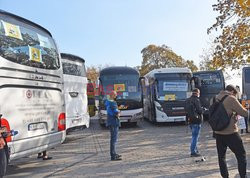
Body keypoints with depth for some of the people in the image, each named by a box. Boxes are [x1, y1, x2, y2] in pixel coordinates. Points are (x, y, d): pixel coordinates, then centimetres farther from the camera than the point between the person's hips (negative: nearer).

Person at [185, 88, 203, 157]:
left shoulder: (187, 100, 11)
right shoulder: (196, 100, -14)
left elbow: (186, 110, 15)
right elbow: (199, 110, -17)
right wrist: (202, 109, 3)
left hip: (190, 120, 8)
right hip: (196, 120, -8)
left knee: (195, 136, 20)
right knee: (195, 136, -3)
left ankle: (195, 150, 26)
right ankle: (193, 152, -1)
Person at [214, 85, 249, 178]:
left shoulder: (216, 99, 6)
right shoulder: (231, 99, -11)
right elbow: (244, 113, -9)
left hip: (218, 133, 6)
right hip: (231, 133, -6)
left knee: (221, 156, 14)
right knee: (241, 156, 7)